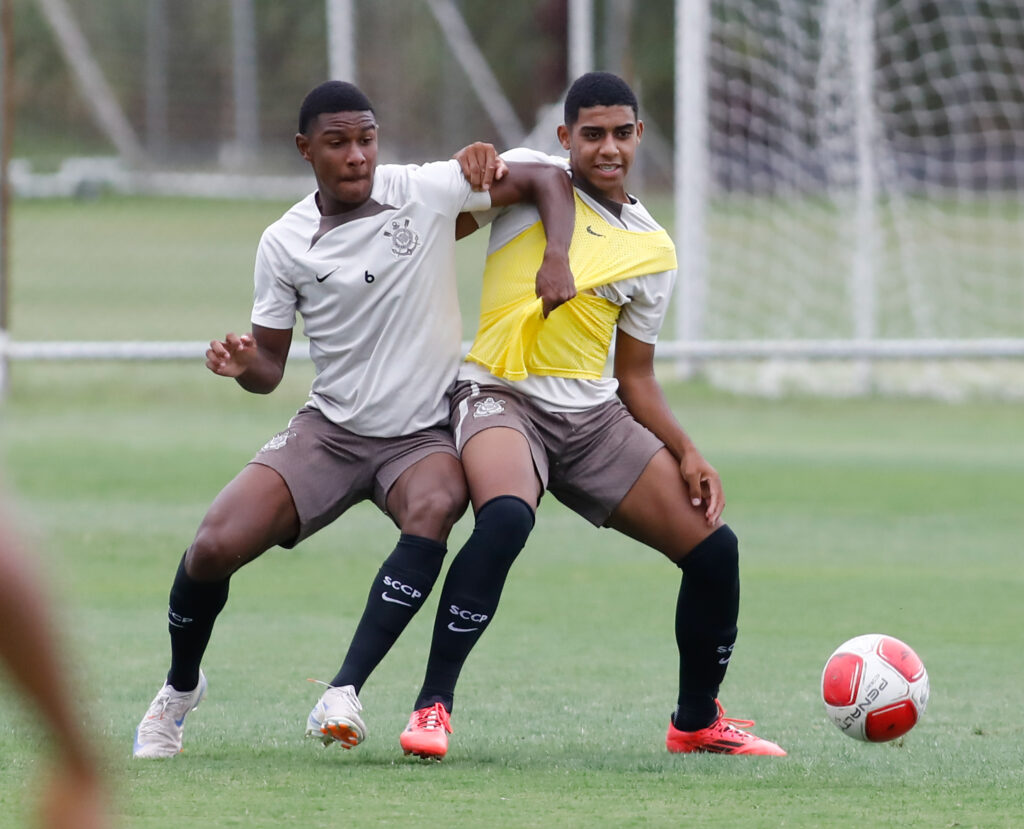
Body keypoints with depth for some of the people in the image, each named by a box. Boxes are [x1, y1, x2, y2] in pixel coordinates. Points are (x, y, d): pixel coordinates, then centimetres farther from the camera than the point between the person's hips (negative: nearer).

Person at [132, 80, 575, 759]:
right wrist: (245, 365, -21)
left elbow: (546, 181, 0)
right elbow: (270, 369, 3)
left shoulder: (427, 192, -7)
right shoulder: (285, 244, -3)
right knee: (215, 547, -15)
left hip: (423, 435, -1)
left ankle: (345, 692, -35)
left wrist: (557, 260, -17)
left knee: (435, 506, -37)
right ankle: (181, 688, 16)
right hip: (330, 430, 1)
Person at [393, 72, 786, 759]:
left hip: (594, 412, 5)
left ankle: (698, 722, 21)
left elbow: (636, 376, 17)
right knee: (506, 517, -37)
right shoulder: (530, 178, 2)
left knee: (714, 547, -2)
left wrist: (687, 455, 3)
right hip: (502, 396, -5)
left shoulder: (655, 252, 12)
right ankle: (433, 704, -31)